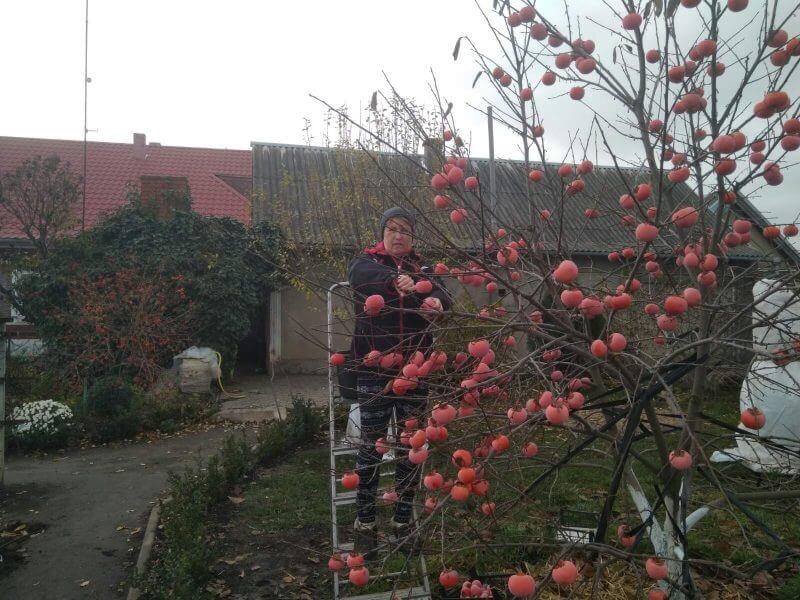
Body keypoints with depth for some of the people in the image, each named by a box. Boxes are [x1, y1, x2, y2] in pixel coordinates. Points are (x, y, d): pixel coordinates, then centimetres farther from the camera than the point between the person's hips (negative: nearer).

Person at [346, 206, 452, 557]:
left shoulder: (421, 268, 11)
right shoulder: (366, 262, 4)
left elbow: (443, 296, -9)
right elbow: (360, 276, -23)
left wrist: (435, 301, -34)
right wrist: (396, 280, -42)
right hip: (374, 370, -2)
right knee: (371, 446, 4)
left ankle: (403, 521, 25)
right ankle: (365, 523, 18)